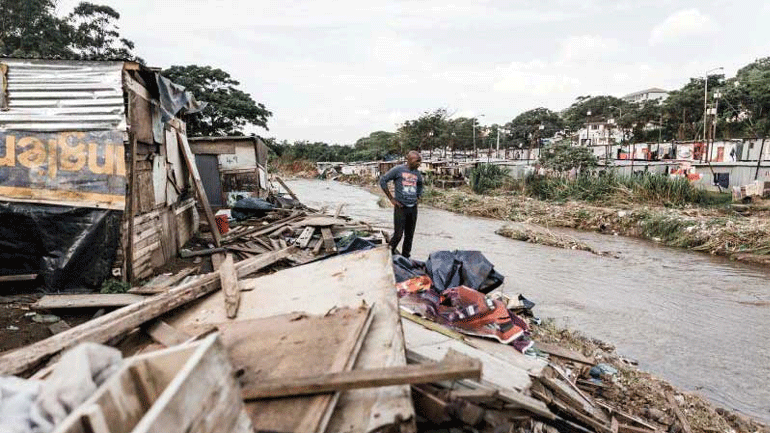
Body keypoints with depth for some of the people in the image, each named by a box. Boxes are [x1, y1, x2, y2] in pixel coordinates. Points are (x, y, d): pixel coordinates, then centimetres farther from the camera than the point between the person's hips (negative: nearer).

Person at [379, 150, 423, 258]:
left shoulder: (417, 174, 12)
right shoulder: (398, 170, -5)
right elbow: (382, 181, -6)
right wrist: (391, 199, -7)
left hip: (413, 208, 6)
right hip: (401, 208, -5)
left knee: (410, 236, 8)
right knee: (398, 234, -5)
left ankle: (405, 258, 20)